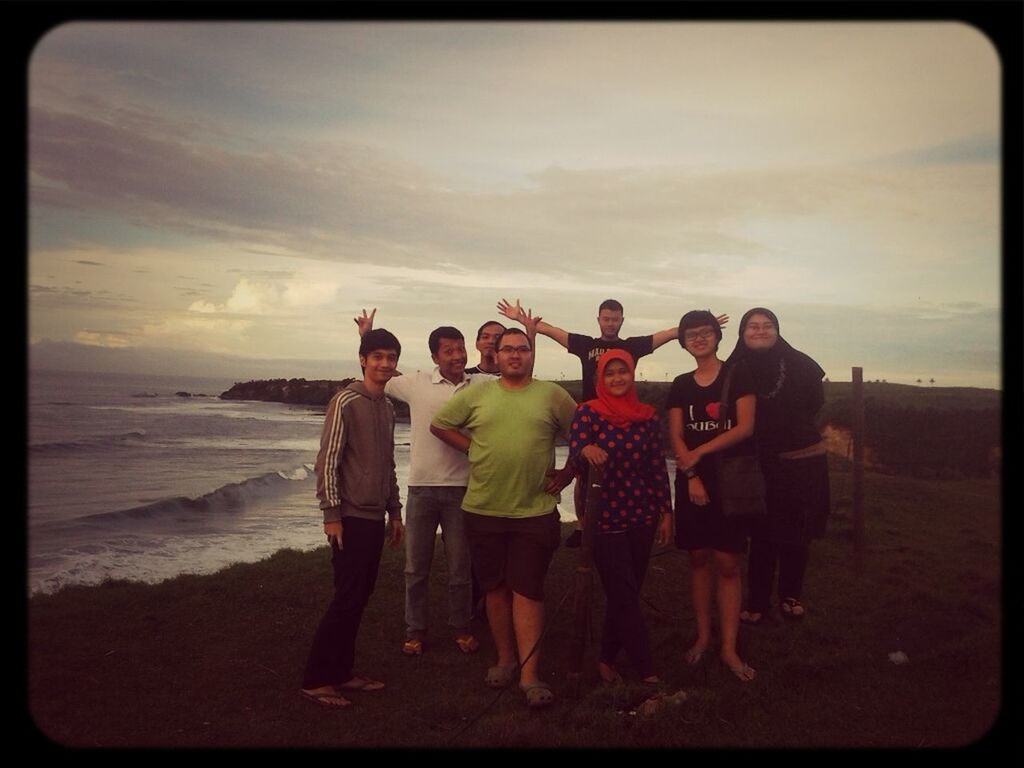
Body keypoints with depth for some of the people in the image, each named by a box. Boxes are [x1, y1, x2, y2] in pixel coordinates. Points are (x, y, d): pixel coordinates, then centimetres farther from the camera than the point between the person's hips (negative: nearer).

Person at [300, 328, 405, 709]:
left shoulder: (387, 407, 13)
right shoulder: (346, 401, -10)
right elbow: (327, 460, -14)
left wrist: (394, 510, 18)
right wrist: (331, 513, -17)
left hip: (375, 516, 8)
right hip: (351, 516, -8)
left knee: (360, 596, 11)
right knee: (347, 598, -6)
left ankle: (341, 672, 21)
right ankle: (315, 680, 4)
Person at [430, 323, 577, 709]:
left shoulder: (552, 394, 2)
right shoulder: (476, 393, 5)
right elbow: (439, 424, 11)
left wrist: (568, 474, 2)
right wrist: (473, 449, 3)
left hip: (536, 511, -2)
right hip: (484, 510, 2)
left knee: (527, 591, -2)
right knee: (496, 588, 12)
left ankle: (530, 674, 2)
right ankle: (505, 660, 27)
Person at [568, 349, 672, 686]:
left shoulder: (648, 415, 5)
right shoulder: (588, 412, -5)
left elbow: (657, 466, 9)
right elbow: (575, 461, -15)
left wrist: (666, 512, 7)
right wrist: (587, 451, -38)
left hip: (642, 516, 4)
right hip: (605, 517, -4)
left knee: (624, 595, 11)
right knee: (625, 597, -2)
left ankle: (607, 660, 27)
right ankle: (647, 671, 8)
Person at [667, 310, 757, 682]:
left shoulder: (737, 376, 0)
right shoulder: (680, 385, 10)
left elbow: (745, 427, -9)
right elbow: (676, 436, 4)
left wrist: (700, 452, -14)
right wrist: (691, 477, -9)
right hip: (692, 480, 3)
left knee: (727, 563, -3)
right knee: (698, 558, 7)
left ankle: (729, 647, 4)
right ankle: (703, 636, 19)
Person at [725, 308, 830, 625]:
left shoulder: (800, 365, -7)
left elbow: (815, 403, 2)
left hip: (803, 462, 1)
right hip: (758, 465, -1)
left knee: (797, 534, 10)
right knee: (762, 535, 4)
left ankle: (791, 596, 29)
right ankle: (756, 602, 15)